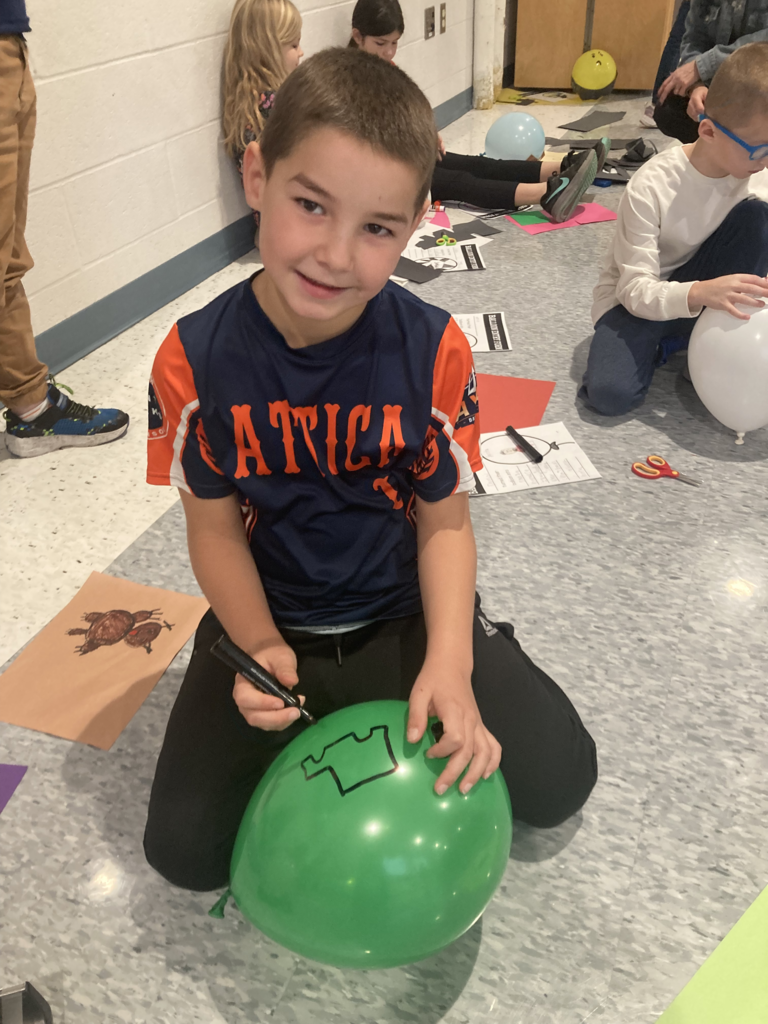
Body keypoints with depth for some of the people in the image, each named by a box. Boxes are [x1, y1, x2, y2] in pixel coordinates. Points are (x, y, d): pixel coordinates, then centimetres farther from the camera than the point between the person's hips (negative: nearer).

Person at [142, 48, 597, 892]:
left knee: (557, 779, -6)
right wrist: (262, 648, -22)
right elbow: (216, 529, -7)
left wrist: (448, 661, -24)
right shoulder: (195, 359, -16)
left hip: (405, 615, 0)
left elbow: (444, 523, -11)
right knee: (186, 846, -6)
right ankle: (324, 725, 17)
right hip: (268, 624, 1)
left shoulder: (433, 349, -16)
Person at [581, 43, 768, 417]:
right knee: (609, 393, -30)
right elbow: (637, 289, -27)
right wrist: (699, 294, -45)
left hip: (701, 286, 4)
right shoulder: (651, 188, -25)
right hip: (636, 297, -4)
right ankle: (670, 341, 3)